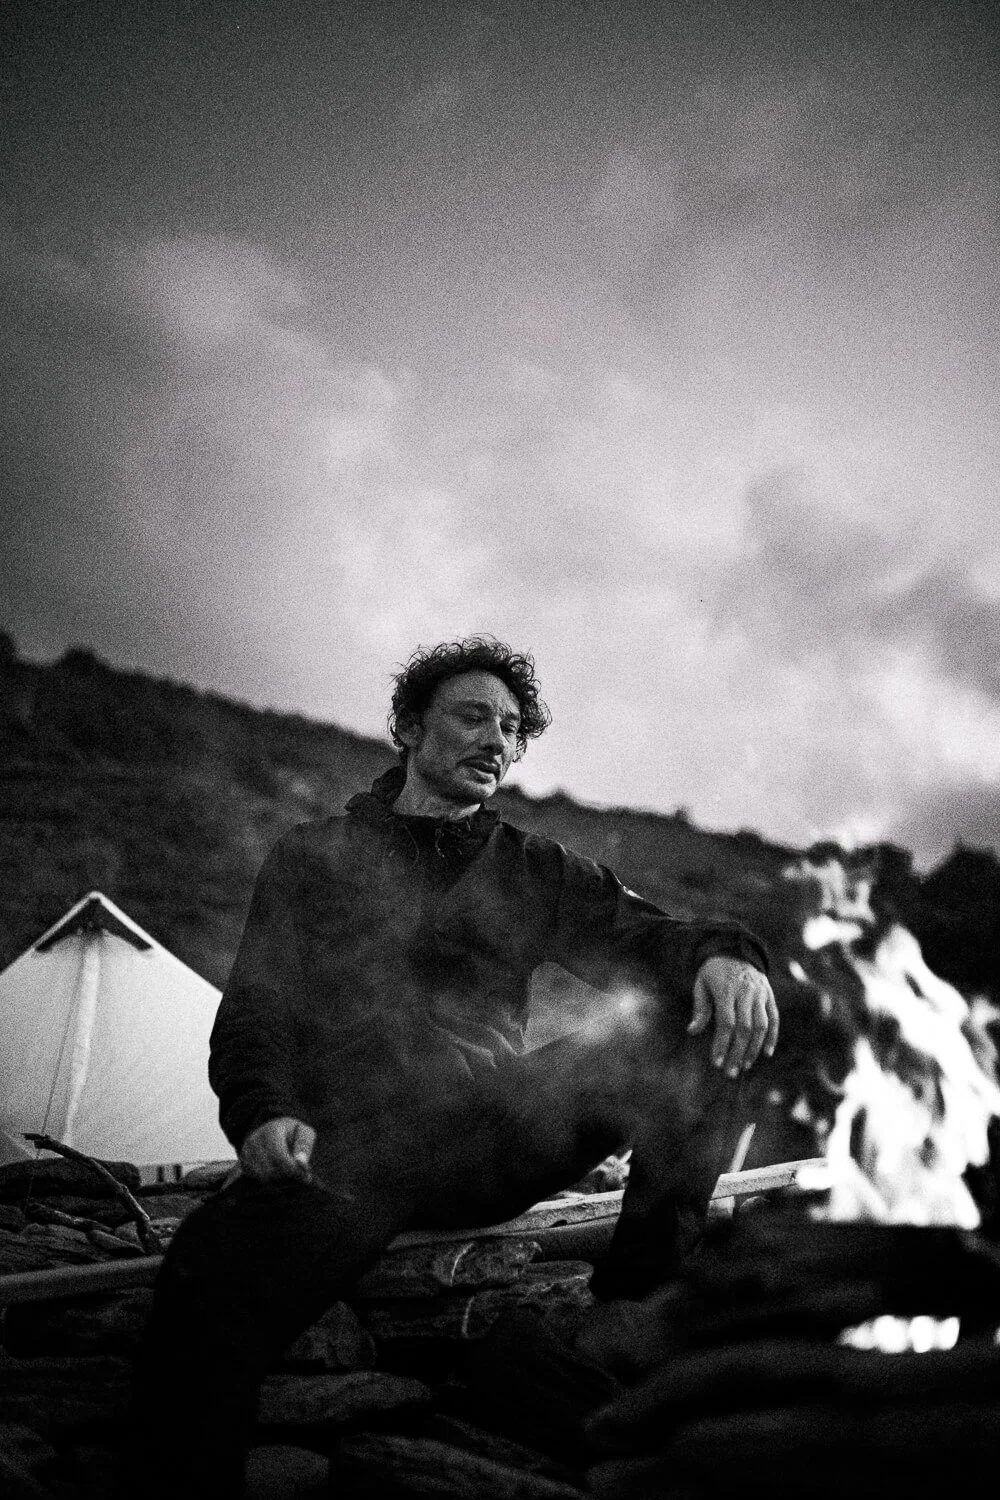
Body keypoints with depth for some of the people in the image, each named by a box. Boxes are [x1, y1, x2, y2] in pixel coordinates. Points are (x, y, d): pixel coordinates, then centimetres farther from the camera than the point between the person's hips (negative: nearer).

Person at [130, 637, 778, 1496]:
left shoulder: (537, 872, 20)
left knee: (703, 1019, -18)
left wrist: (721, 955, -19)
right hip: (347, 1148, -2)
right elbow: (254, 1008, 8)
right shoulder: (316, 858, 16)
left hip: (496, 1138, 3)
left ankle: (636, 1307, -12)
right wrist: (264, 1113, -14)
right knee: (220, 1261, -37)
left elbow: (641, 936, 7)